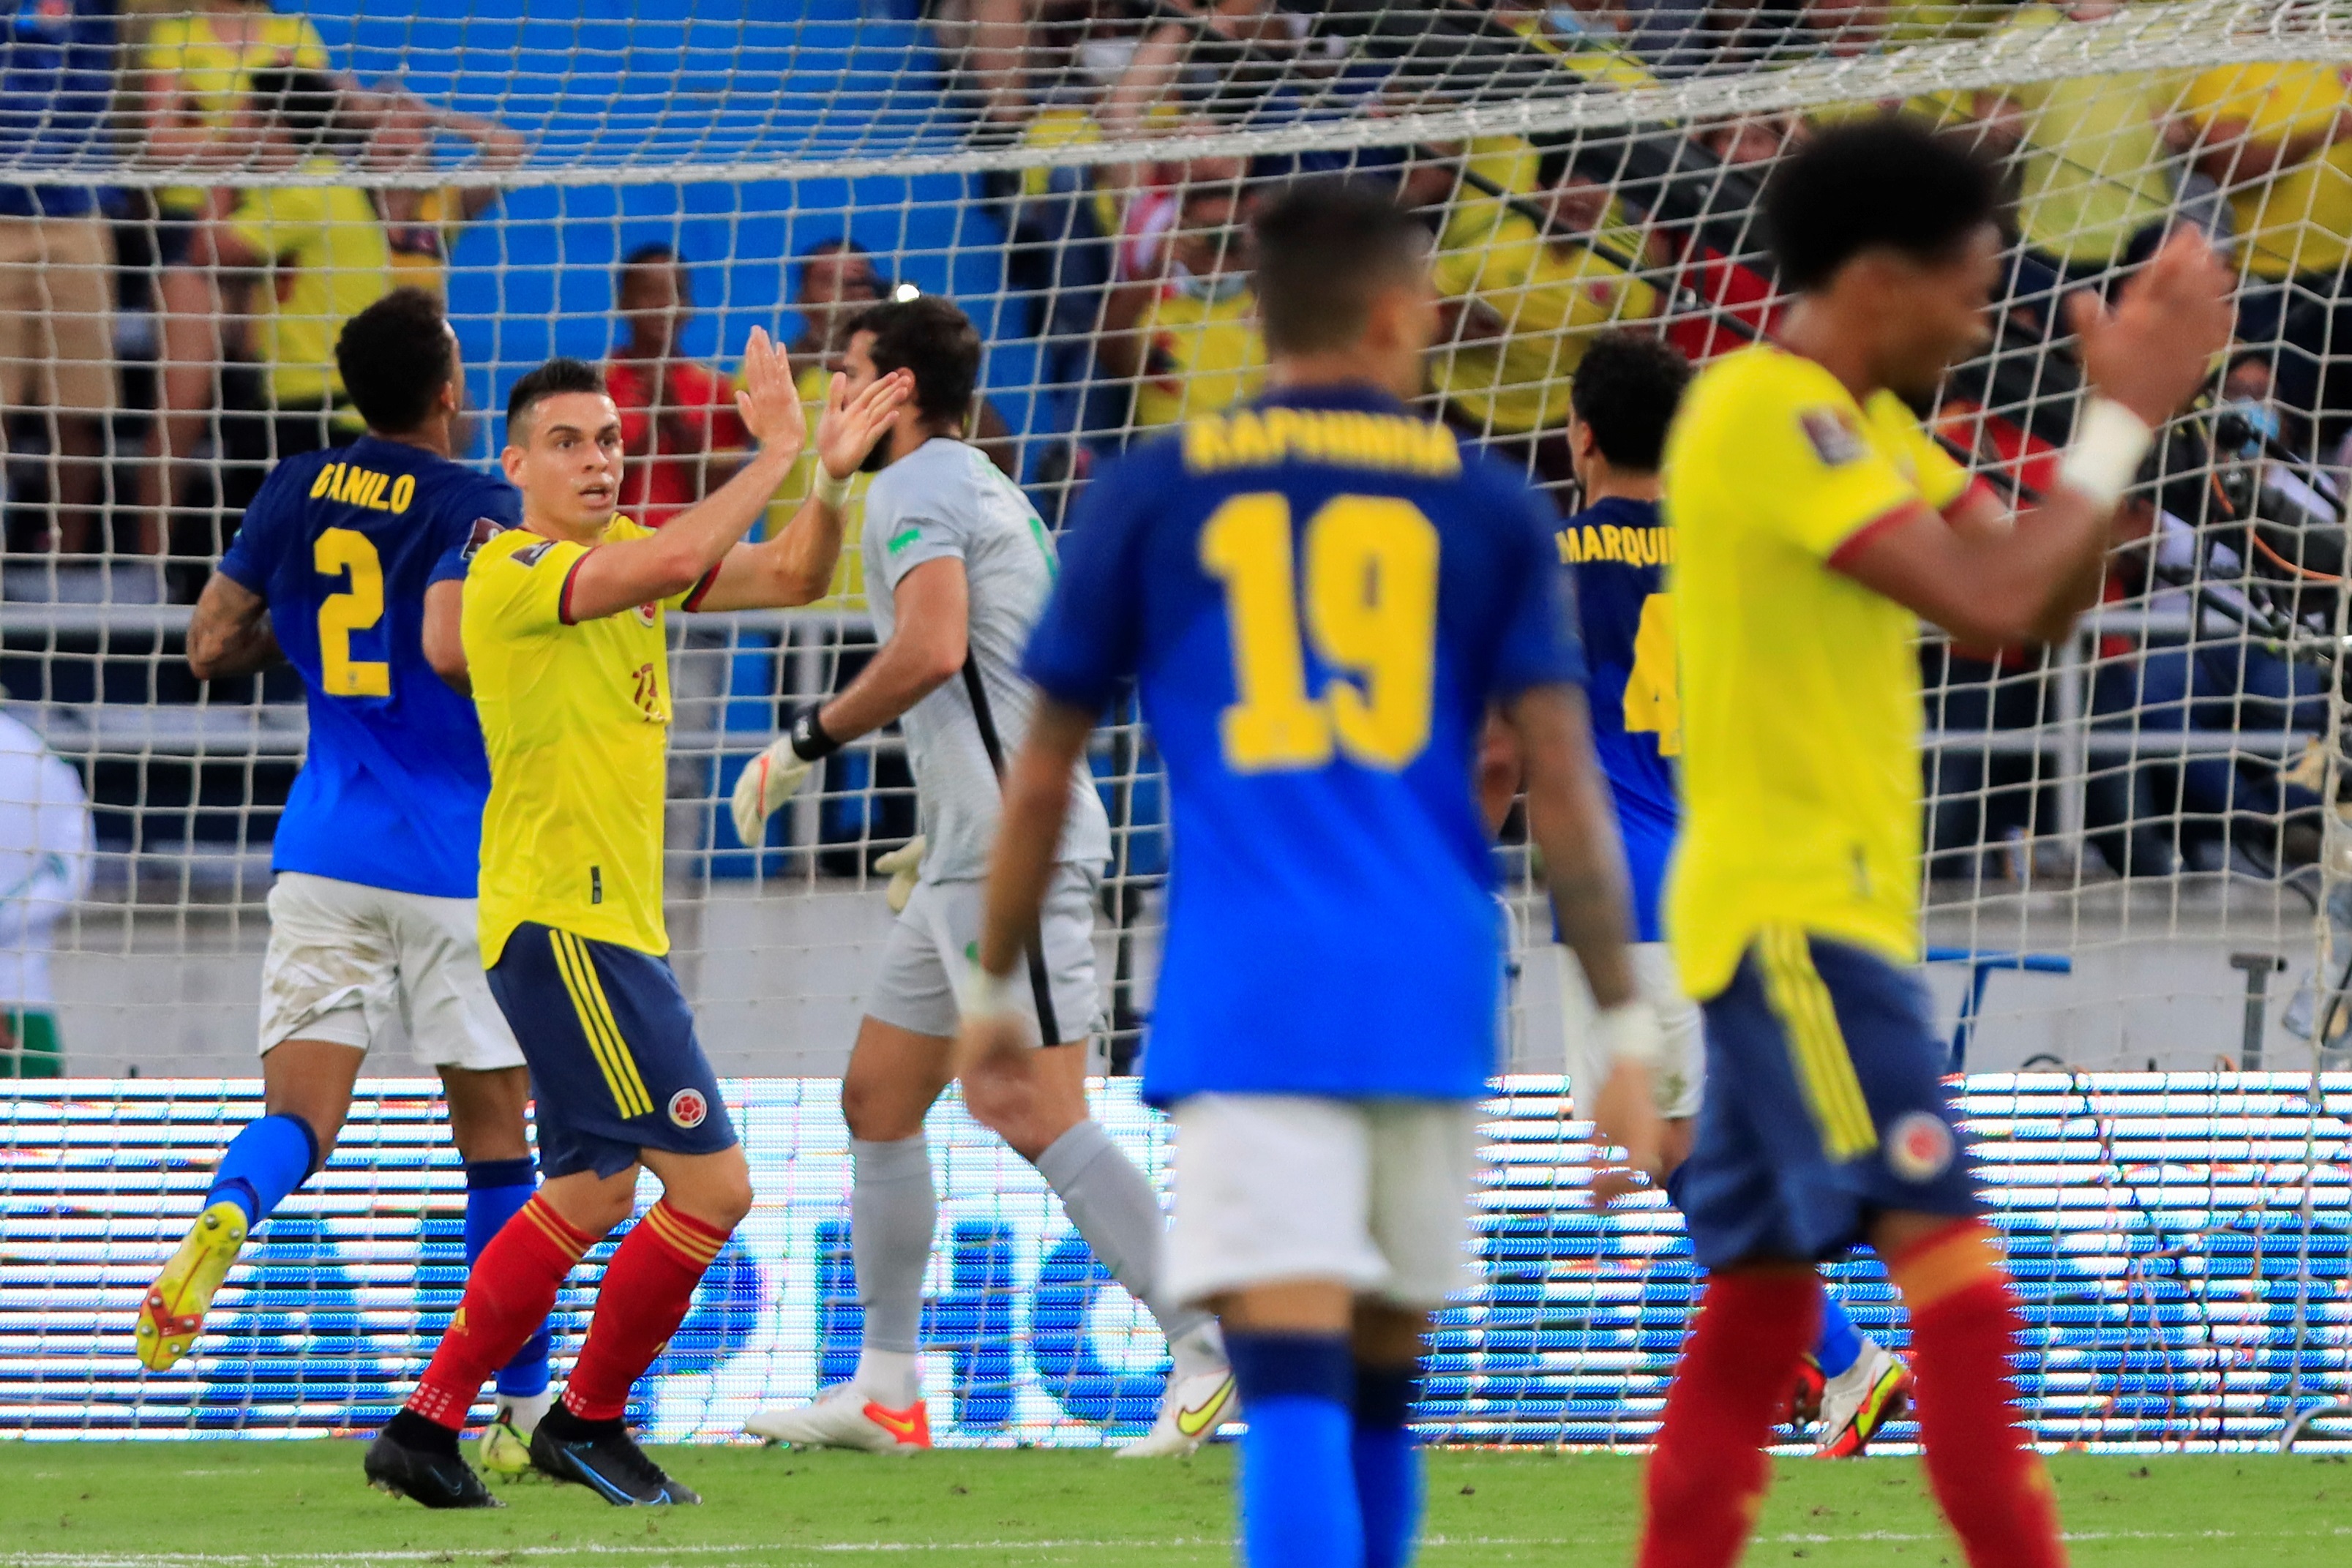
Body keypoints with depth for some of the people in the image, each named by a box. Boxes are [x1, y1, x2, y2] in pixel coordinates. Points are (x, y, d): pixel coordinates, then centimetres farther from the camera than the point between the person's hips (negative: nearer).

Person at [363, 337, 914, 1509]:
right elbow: (678, 562, -30)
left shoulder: (622, 553, 13)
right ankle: (587, 1422, 4)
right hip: (565, 921, -10)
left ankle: (426, 1430, 21)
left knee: (595, 1193, 18)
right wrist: (775, 450, -24)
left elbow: (792, 577, 12)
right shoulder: (512, 572, -14)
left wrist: (831, 474, -4)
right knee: (712, 1183, -11)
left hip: (609, 920, 10)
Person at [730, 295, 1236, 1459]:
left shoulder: (921, 486, -8)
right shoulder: (988, 490, 23)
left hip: (1011, 845, -11)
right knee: (877, 1097, 13)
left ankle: (1212, 1348, -18)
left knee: (1033, 1112, -15)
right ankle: (884, 1394, 16)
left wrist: (805, 746, -14)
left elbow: (932, 648, -25)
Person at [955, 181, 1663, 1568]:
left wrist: (996, 987, 24)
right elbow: (1564, 780, 2)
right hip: (1433, 988, 2)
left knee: (1294, 1385, -12)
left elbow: (1042, 779, 11)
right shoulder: (1487, 505, 9)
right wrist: (1628, 1026, 3)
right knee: (1382, 1387, 16)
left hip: (1246, 990, -2)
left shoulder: (1151, 495, 8)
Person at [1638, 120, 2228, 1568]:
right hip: (1795, 906, -11)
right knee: (1952, 1263, -16)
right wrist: (2122, 422, -12)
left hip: (1825, 913, 11)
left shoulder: (1863, 422, 16)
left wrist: (2126, 414, 3)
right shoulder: (1771, 415, -15)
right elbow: (1992, 601, -22)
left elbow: (2033, 601, 14)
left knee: (1762, 1295, 10)